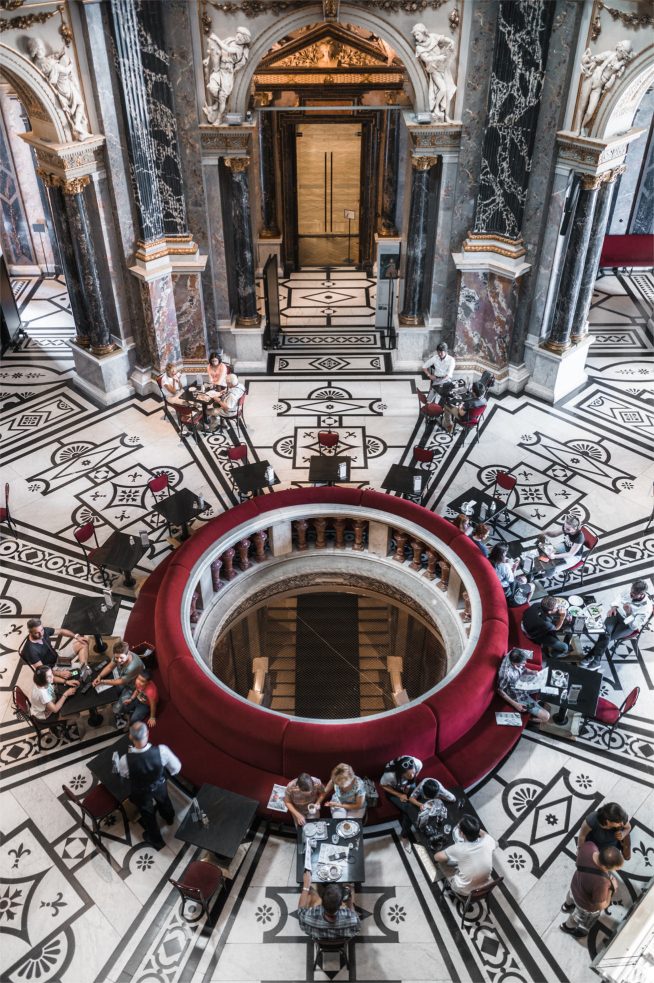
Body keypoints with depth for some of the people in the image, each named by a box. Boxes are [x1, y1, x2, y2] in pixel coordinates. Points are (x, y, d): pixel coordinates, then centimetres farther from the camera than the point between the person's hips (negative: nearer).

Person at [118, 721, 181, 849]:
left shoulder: (125, 760, -39)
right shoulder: (162, 750, -39)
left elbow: (124, 775, -13)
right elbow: (176, 768, -19)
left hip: (141, 793, -1)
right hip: (160, 786, 1)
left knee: (148, 815, 30)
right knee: (164, 801, 37)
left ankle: (156, 840, 57)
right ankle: (169, 817, 70)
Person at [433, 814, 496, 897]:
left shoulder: (459, 849, -35)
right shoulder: (487, 841, -25)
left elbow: (436, 857, -16)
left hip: (464, 891, -4)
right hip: (484, 886, 4)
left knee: (442, 860, 12)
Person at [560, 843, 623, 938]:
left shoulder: (588, 847, -34)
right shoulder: (601, 883, -47)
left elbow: (578, 852, -8)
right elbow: (602, 905, -27)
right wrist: (612, 887, -17)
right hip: (588, 905, -5)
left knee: (571, 896, 40)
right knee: (581, 917, 32)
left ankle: (567, 906, 73)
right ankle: (567, 927, 63)